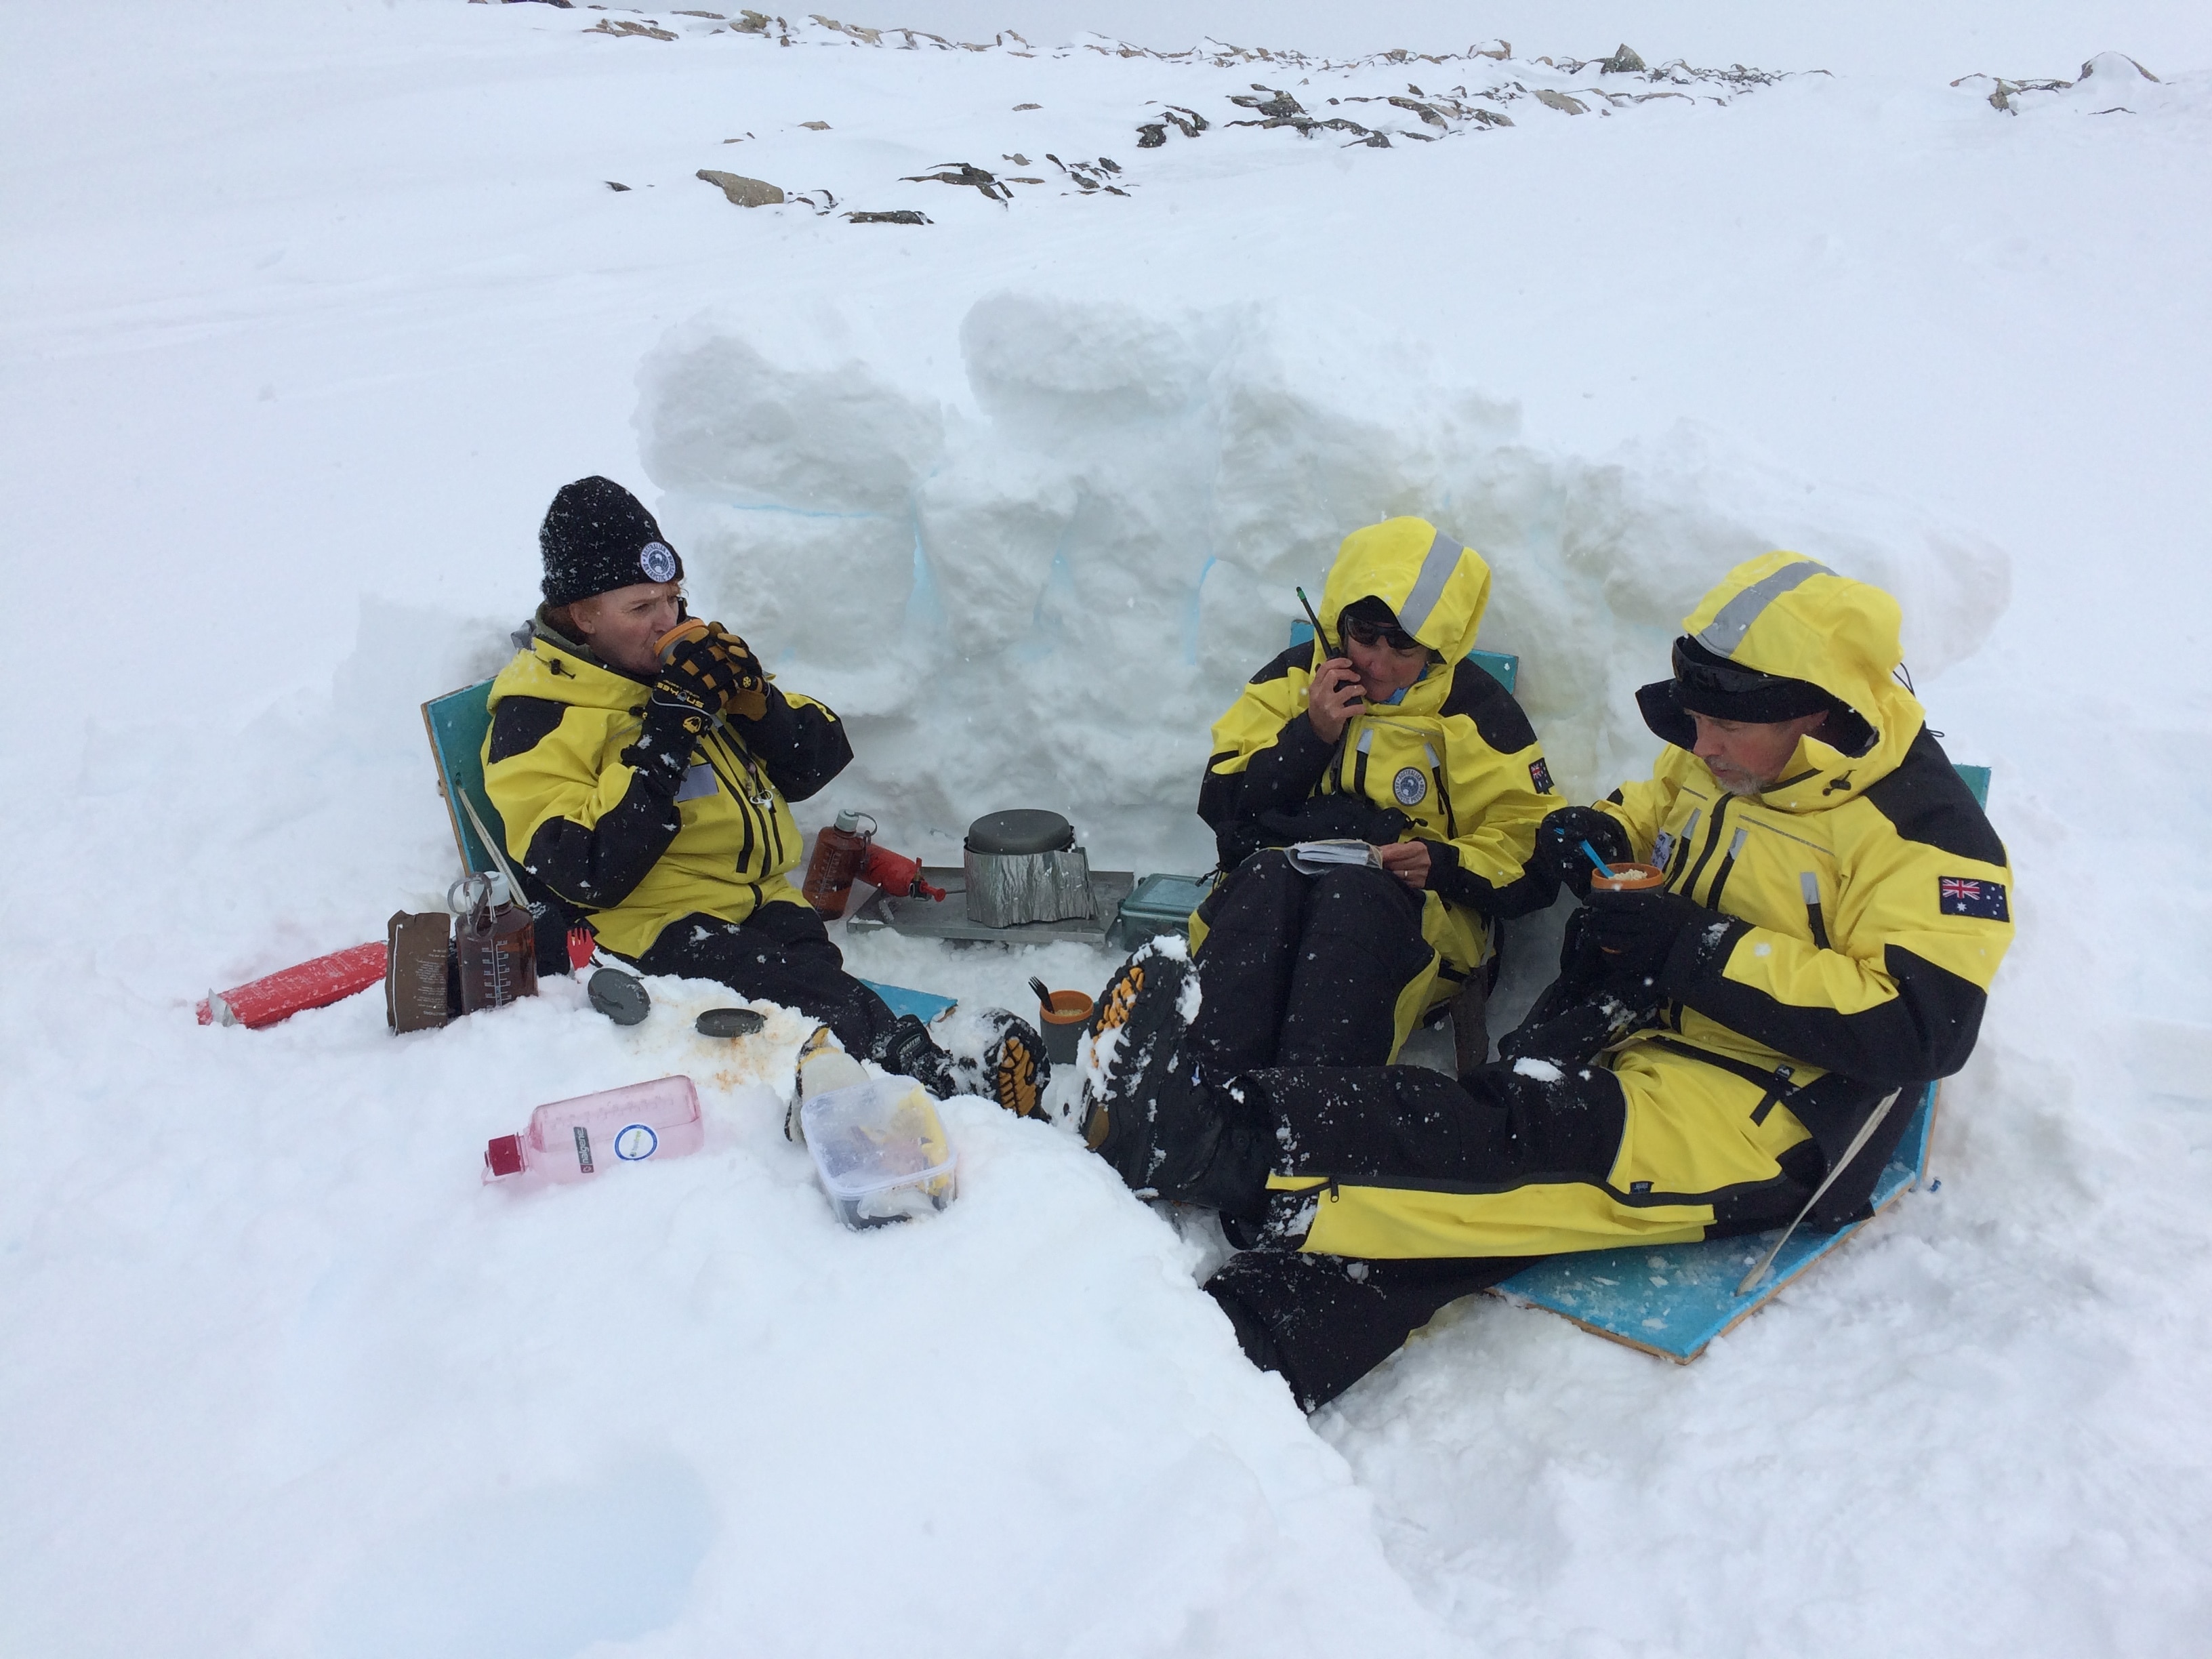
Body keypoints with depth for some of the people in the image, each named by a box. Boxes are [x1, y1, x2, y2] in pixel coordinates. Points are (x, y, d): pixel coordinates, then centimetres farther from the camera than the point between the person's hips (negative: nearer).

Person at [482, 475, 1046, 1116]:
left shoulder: (693, 656, 17)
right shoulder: (535, 719, -2)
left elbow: (817, 764, 17)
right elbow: (588, 876, -15)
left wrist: (755, 698, -4)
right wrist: (665, 734, -16)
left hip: (760, 903, 5)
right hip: (654, 928, -5)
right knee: (834, 1010, -34)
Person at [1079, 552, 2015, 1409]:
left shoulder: (1924, 835, -13)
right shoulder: (1719, 762, 9)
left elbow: (1917, 1029, -20)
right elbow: (1661, 801, 29)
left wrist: (1703, 949, -24)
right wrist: (1606, 831, 4)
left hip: (1762, 1122, -6)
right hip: (1635, 1044, 7)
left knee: (1519, 1143, -32)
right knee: (1467, 1164, -20)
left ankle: (1227, 1145, -41)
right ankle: (1242, 1346, -34)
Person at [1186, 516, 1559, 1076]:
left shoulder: (1477, 711, 6)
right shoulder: (1294, 678, 11)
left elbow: (1529, 859, 4)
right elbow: (1221, 806, 5)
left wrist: (1446, 865, -16)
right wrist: (1309, 736, -8)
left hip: (1419, 911, -1)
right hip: (1267, 899, 2)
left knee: (1353, 892, -37)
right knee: (1267, 874, -34)